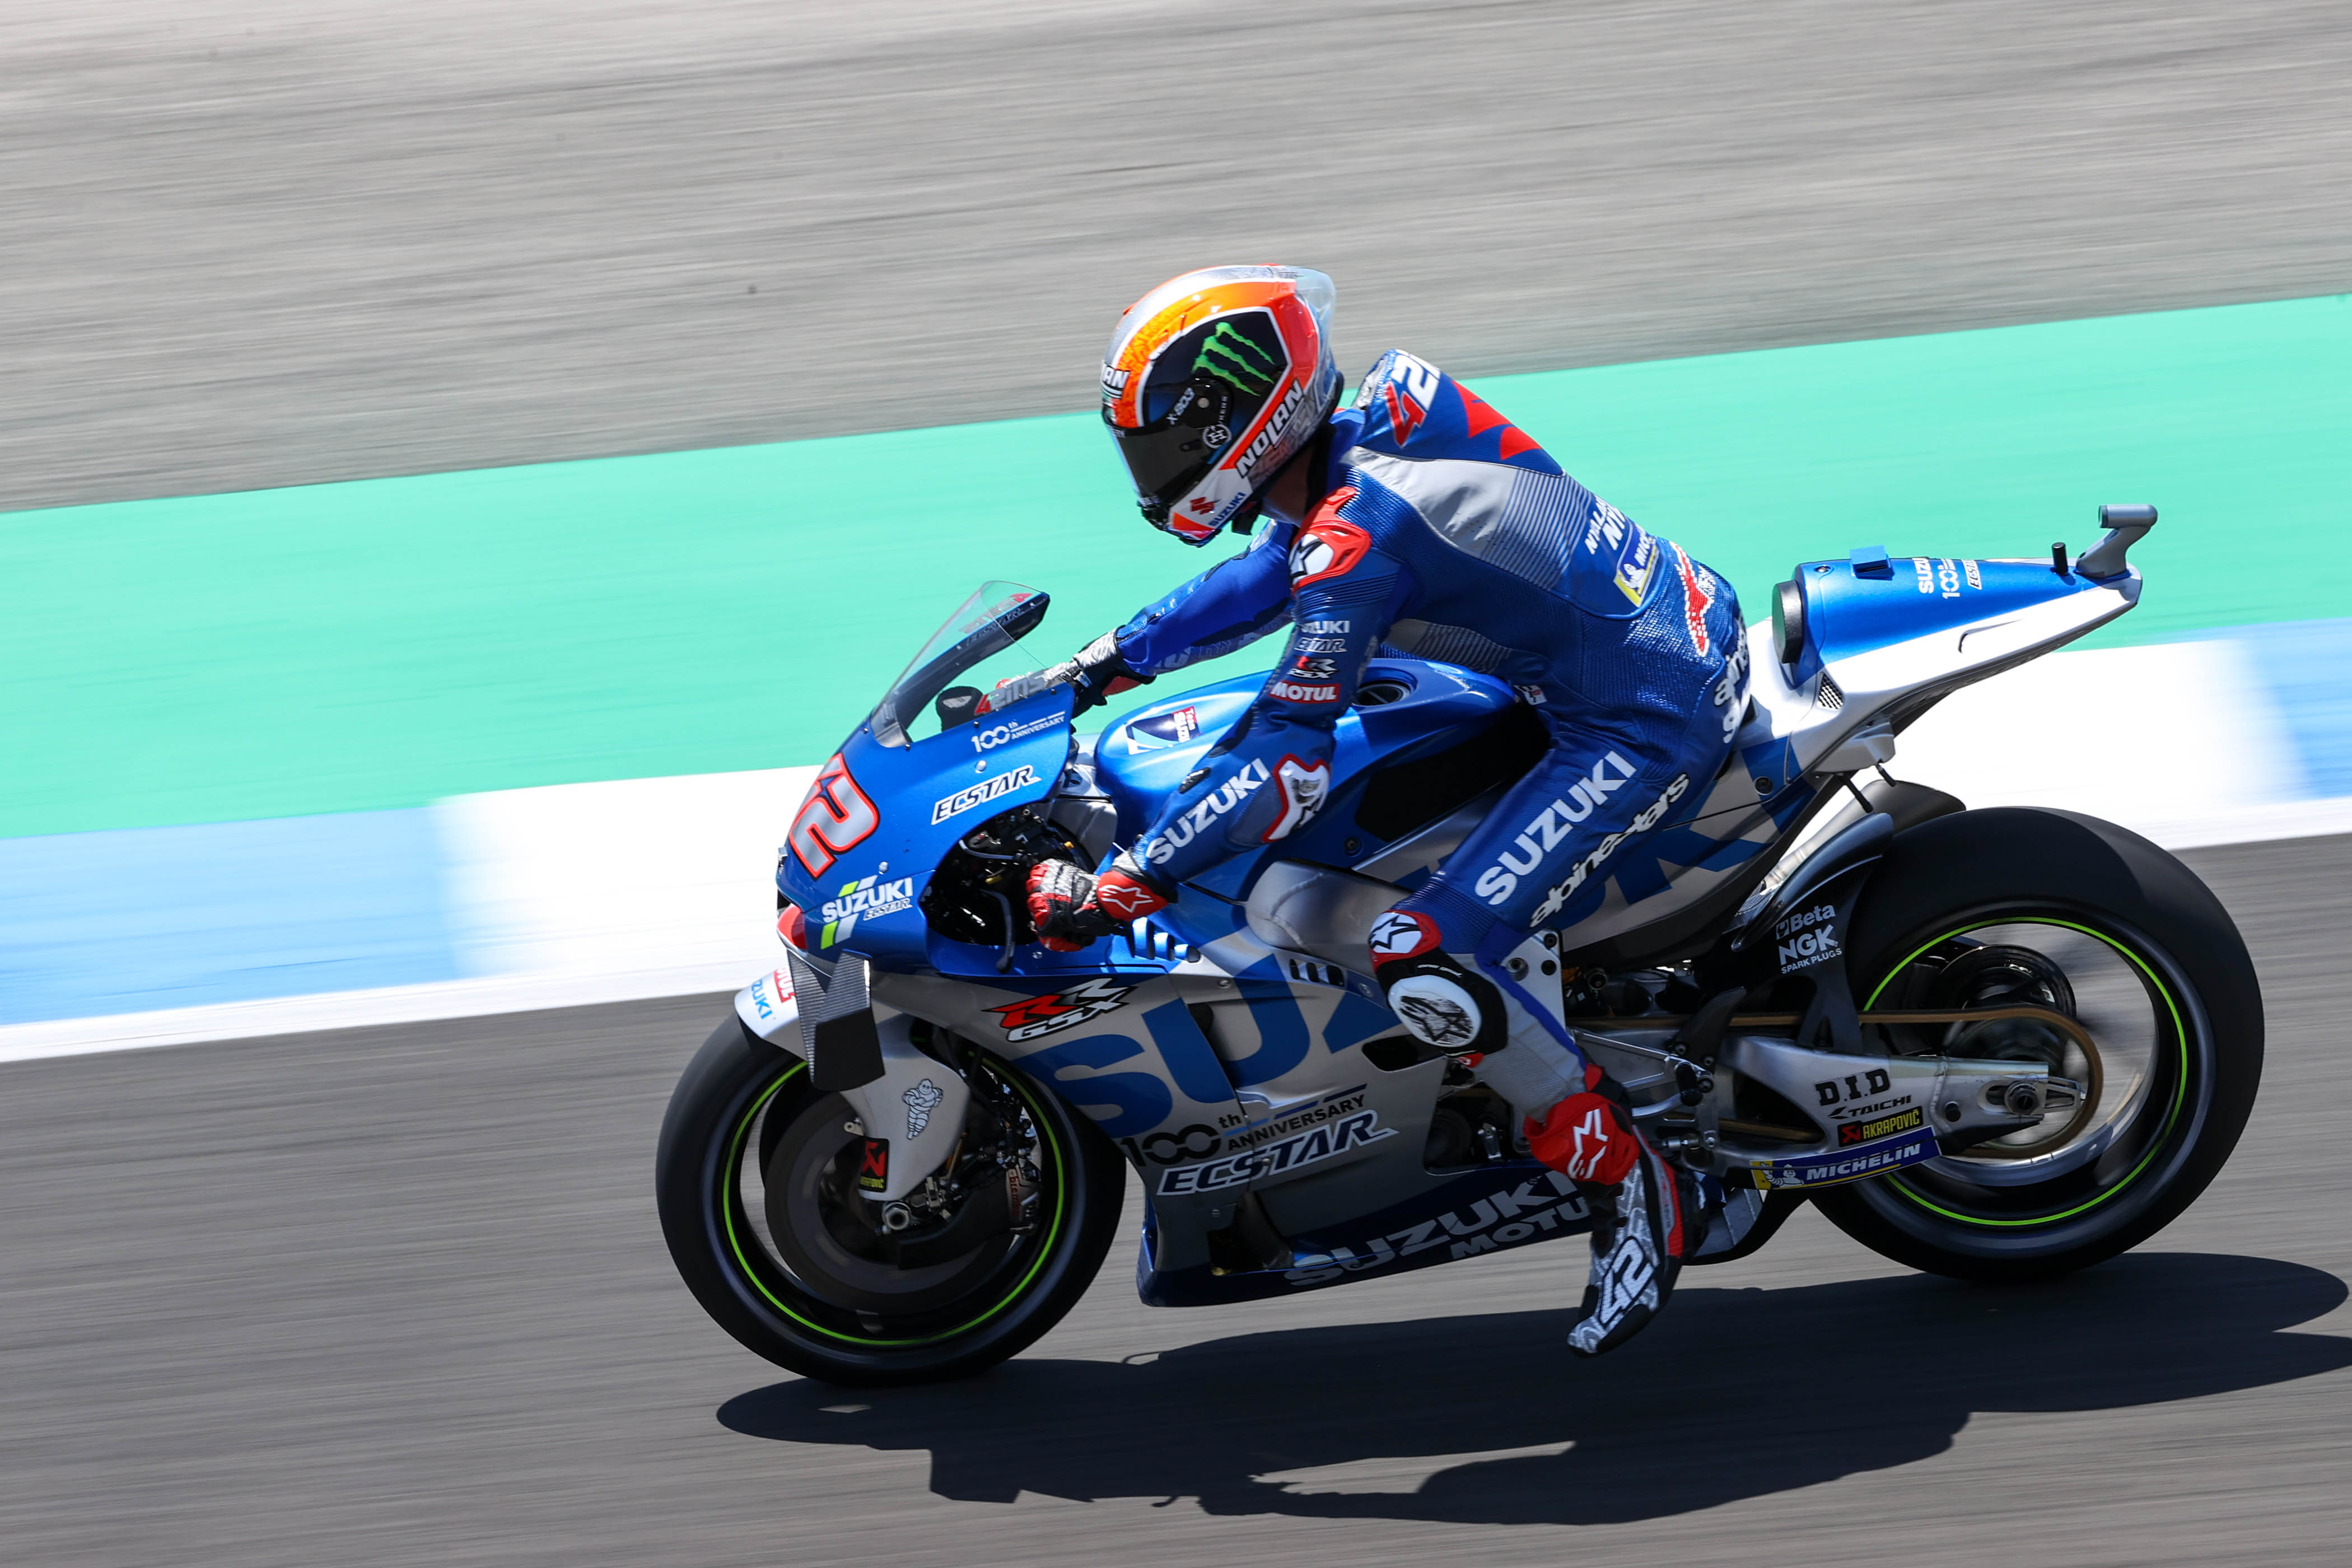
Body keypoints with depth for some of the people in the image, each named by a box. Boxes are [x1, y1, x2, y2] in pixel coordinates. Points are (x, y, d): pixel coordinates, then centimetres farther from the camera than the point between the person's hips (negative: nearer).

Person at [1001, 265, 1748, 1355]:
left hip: (1645, 726, -10)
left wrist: (1113, 891, -24)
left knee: (1423, 965, -19)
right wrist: (1084, 673, 24)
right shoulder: (1361, 438, 6)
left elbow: (1284, 769, -26)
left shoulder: (1358, 537, -22)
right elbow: (1250, 588, 24)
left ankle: (1629, 1189, -4)